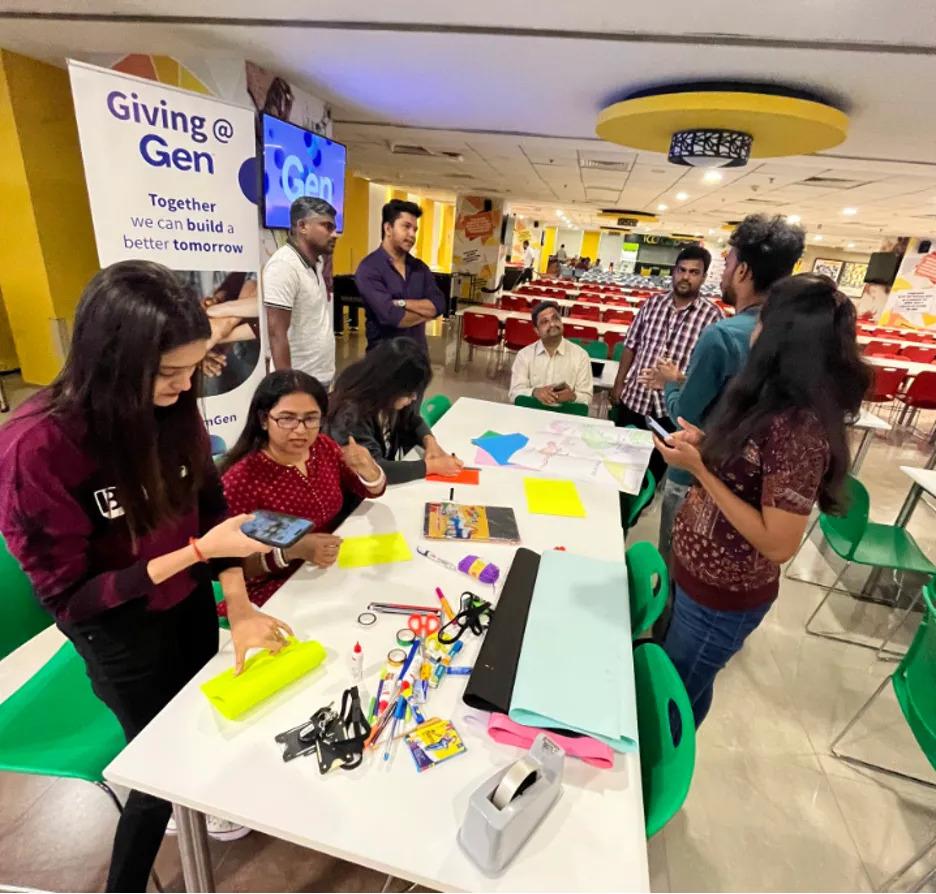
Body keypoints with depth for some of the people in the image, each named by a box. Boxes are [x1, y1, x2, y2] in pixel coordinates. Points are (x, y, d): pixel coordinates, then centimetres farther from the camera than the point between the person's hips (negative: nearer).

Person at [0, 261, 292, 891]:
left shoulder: (169, 406, -16)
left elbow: (209, 503, -6)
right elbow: (70, 595, -21)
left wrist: (240, 609, -14)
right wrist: (198, 550, -30)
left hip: (189, 601, 4)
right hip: (118, 630, -4)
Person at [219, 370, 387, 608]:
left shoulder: (322, 447, -3)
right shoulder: (242, 479, -20)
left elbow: (372, 491, 8)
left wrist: (366, 469, -14)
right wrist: (291, 552, -29)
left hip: (331, 572, 6)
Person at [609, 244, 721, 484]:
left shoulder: (712, 315, -7)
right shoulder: (652, 304, 2)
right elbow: (630, 346, 6)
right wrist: (618, 384, 5)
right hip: (633, 396, 3)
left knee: (656, 461, 13)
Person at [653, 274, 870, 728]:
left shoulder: (799, 429, -28)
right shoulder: (774, 402, 0)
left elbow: (779, 544, -27)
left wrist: (699, 469, -27)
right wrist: (707, 446, -6)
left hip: (722, 596, -8)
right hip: (697, 572, 8)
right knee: (667, 680, 28)